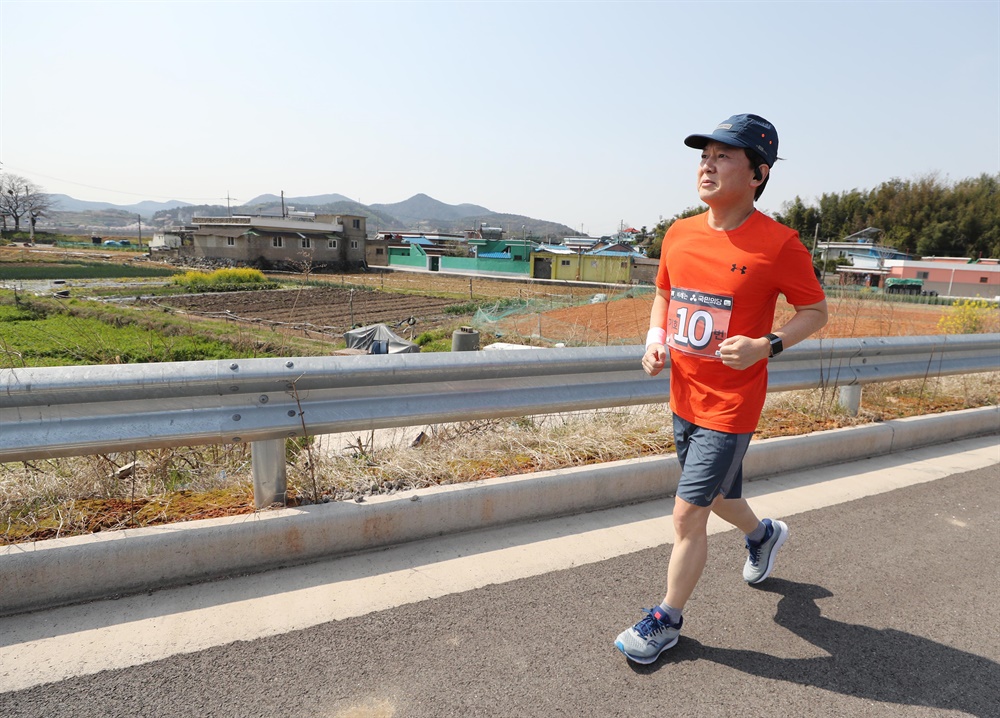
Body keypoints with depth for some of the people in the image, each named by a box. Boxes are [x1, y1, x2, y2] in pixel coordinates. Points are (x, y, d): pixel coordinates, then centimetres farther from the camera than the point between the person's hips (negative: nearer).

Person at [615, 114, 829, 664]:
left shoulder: (778, 244, -14)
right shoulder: (679, 235, 2)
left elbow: (815, 310, -4)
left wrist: (765, 346, -21)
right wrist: (655, 339, -1)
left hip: (731, 405, -6)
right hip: (683, 397, 6)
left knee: (687, 513, -2)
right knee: (718, 496, 25)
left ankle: (667, 620, 20)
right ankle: (764, 534, 58)